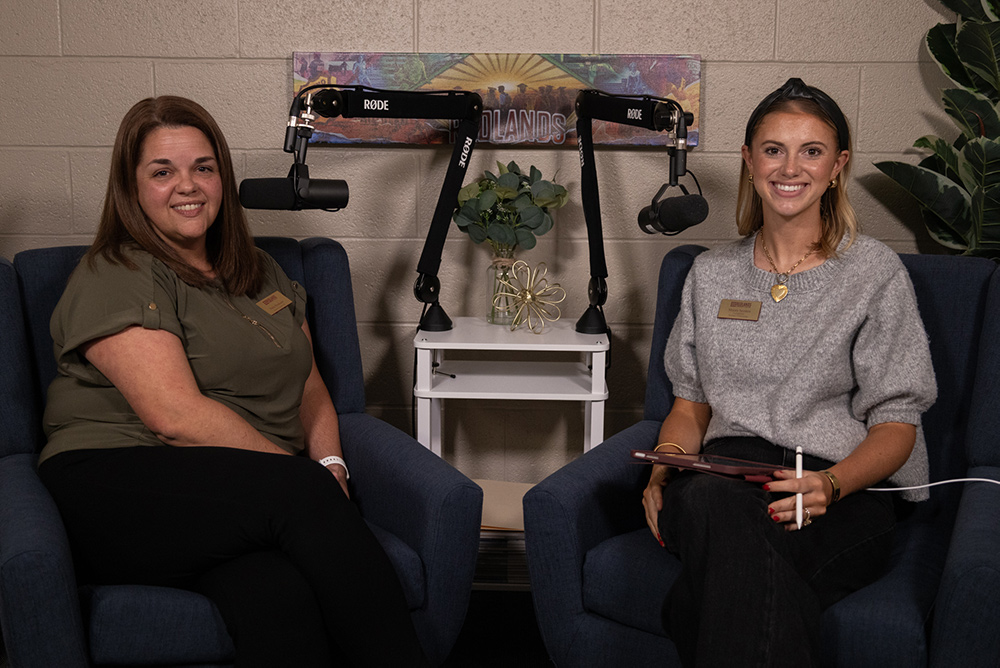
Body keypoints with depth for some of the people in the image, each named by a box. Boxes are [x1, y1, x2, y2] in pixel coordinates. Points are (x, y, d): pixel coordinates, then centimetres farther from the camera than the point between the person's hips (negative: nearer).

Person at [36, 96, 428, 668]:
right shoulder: (114, 278, -2)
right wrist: (308, 477, -14)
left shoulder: (262, 272, 23)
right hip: (122, 487, -5)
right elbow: (177, 416, -14)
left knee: (274, 591, -32)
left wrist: (330, 462, 0)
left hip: (243, 499, 5)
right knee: (306, 495, -34)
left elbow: (310, 388, 22)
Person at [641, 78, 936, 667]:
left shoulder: (875, 272, 7)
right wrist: (663, 474, -1)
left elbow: (896, 424, 3)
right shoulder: (711, 274, 19)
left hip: (846, 494, -3)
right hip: (724, 480, 4)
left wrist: (831, 483, -18)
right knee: (706, 501, -39)